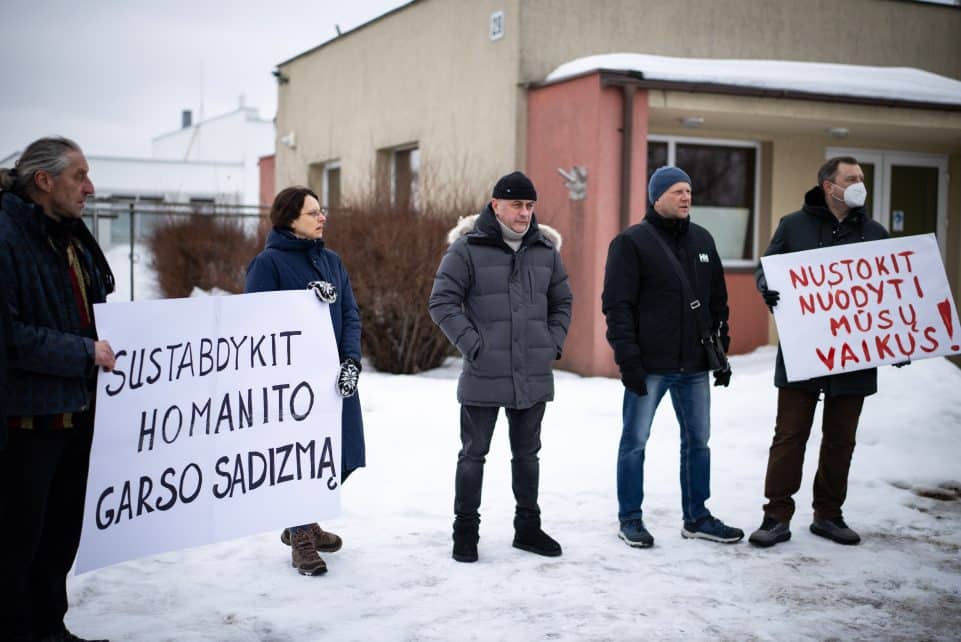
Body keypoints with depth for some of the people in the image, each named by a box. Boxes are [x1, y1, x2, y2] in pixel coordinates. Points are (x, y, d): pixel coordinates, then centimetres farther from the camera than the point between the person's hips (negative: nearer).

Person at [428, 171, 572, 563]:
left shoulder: (546, 250, 7)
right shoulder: (467, 248, -9)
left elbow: (562, 301, 18)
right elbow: (441, 302, -10)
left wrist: (554, 343, 5)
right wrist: (472, 344, -15)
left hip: (534, 376, 5)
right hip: (484, 376, -5)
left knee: (527, 453, 16)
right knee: (474, 453, 6)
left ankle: (528, 527, 29)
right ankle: (465, 531, 18)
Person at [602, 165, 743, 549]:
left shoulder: (702, 240, 13)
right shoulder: (631, 242, -6)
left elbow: (718, 300, 18)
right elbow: (617, 304, -10)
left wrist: (721, 349, 12)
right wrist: (627, 356, -16)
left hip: (694, 365, 6)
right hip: (649, 366, -6)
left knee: (698, 441, 11)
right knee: (635, 441, 3)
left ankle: (697, 517, 24)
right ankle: (630, 519, 15)